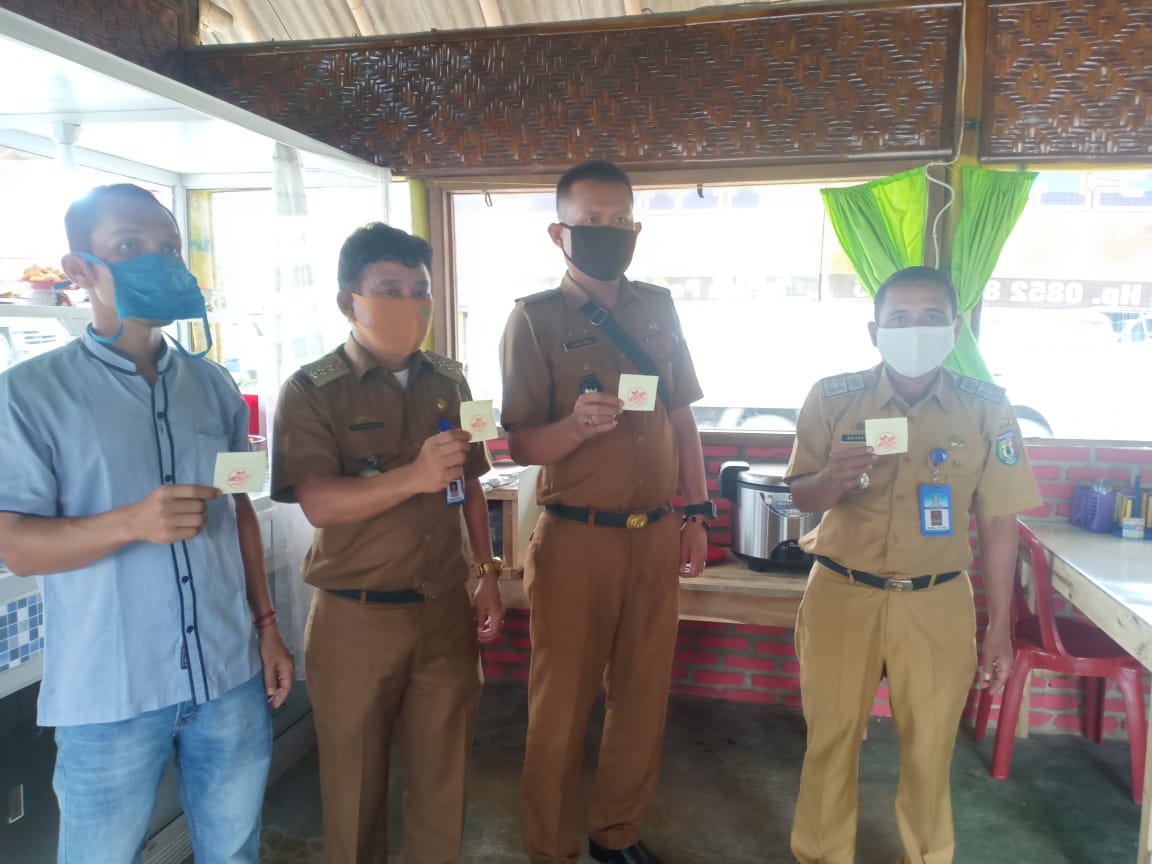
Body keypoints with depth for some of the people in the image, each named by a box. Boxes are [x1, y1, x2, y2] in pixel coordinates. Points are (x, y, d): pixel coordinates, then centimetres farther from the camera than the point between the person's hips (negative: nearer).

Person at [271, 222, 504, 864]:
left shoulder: (449, 382, 5)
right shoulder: (311, 391, -8)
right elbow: (319, 503, -19)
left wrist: (489, 575, 9)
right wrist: (414, 476, -32)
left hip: (447, 611, 3)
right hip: (357, 619, -3)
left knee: (444, 775, 16)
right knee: (356, 780, 15)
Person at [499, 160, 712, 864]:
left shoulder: (659, 308, 7)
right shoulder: (534, 318, -7)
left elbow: (683, 419, 11)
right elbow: (520, 444, -9)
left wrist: (697, 515, 8)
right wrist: (576, 426, -29)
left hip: (656, 535, 4)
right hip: (575, 540, -4)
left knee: (644, 696, 14)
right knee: (562, 707, 8)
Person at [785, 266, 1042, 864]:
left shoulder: (987, 407, -4)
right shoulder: (832, 397, -6)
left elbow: (997, 523, 1)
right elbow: (800, 497, 1)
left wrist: (1000, 627, 4)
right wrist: (830, 483, -23)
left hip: (937, 603, 1)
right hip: (841, 595, 0)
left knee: (929, 749, 14)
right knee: (830, 741, 10)